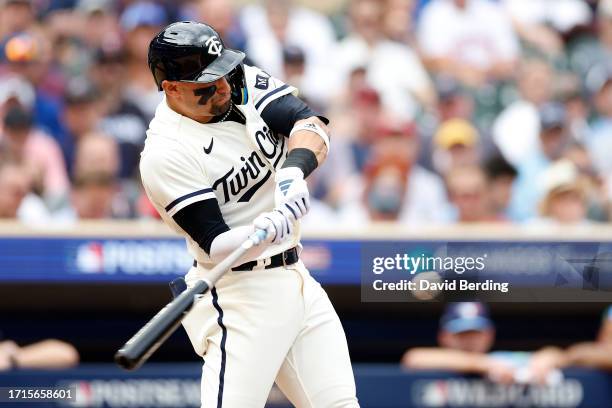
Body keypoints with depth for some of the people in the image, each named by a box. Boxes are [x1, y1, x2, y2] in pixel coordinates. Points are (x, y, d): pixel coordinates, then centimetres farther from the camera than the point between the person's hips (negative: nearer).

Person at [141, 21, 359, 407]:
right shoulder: (165, 155, -19)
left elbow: (312, 125, -10)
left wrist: (295, 169, -32)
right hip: (240, 295, -7)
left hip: (296, 277, 7)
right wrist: (269, 231, -41)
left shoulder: (247, 83, 0)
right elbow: (215, 246, -21)